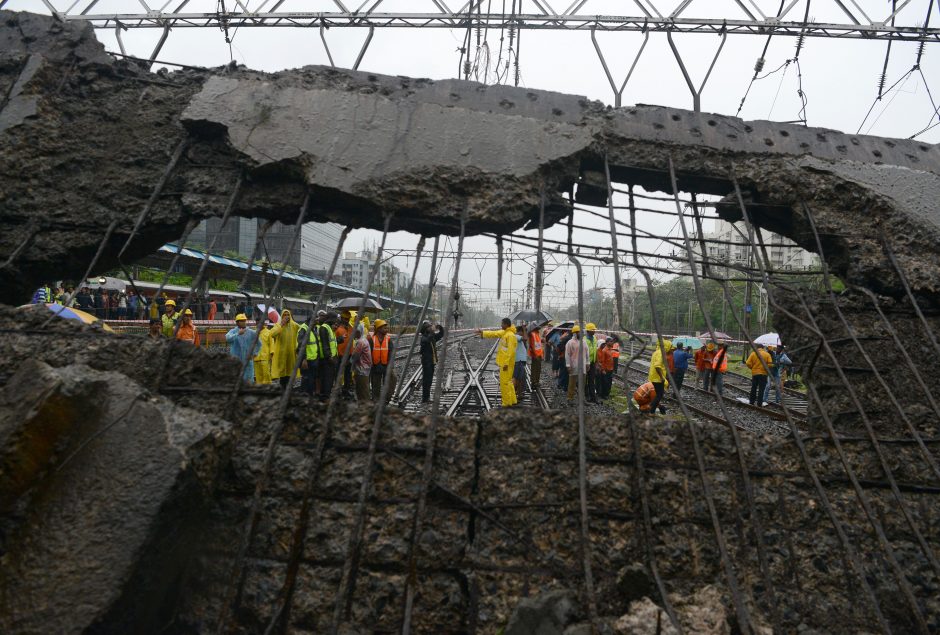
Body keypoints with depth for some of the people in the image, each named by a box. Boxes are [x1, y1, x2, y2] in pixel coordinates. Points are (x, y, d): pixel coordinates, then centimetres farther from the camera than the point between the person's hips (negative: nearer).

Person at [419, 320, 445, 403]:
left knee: (429, 380, 13)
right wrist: (432, 332, -33)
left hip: (432, 361, 8)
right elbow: (427, 340, -34)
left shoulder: (433, 336, 12)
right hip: (426, 361, -8)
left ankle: (427, 398, 21)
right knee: (426, 380, -8)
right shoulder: (423, 337, -12)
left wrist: (440, 327, 1)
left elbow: (441, 334, 18)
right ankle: (424, 399, -5)